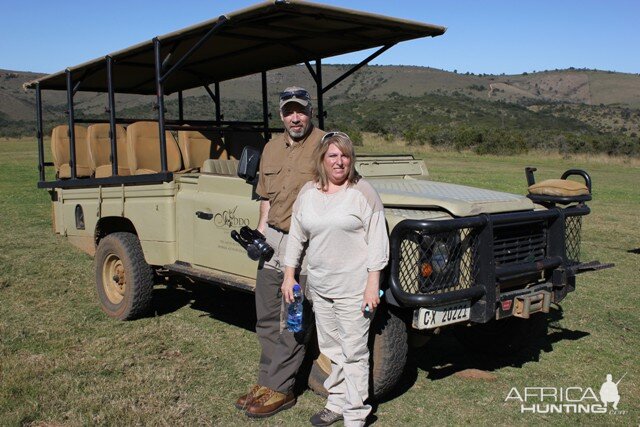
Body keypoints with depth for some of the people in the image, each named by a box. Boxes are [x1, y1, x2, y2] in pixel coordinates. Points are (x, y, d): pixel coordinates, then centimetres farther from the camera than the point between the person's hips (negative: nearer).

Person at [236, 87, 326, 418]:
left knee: (291, 323, 2)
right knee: (267, 317, 14)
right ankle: (266, 381, 27)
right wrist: (261, 231, 10)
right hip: (272, 240, 7)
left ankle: (280, 390, 13)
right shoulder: (272, 148, 12)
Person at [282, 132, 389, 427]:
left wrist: (373, 284, -14)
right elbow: (295, 236, 14)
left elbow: (377, 241, -9)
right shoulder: (307, 193, 6)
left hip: (353, 288, -5)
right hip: (319, 286, 5)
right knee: (331, 349, 16)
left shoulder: (363, 193, -8)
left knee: (353, 352, 2)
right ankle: (337, 403, 32)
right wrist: (289, 275, 12)